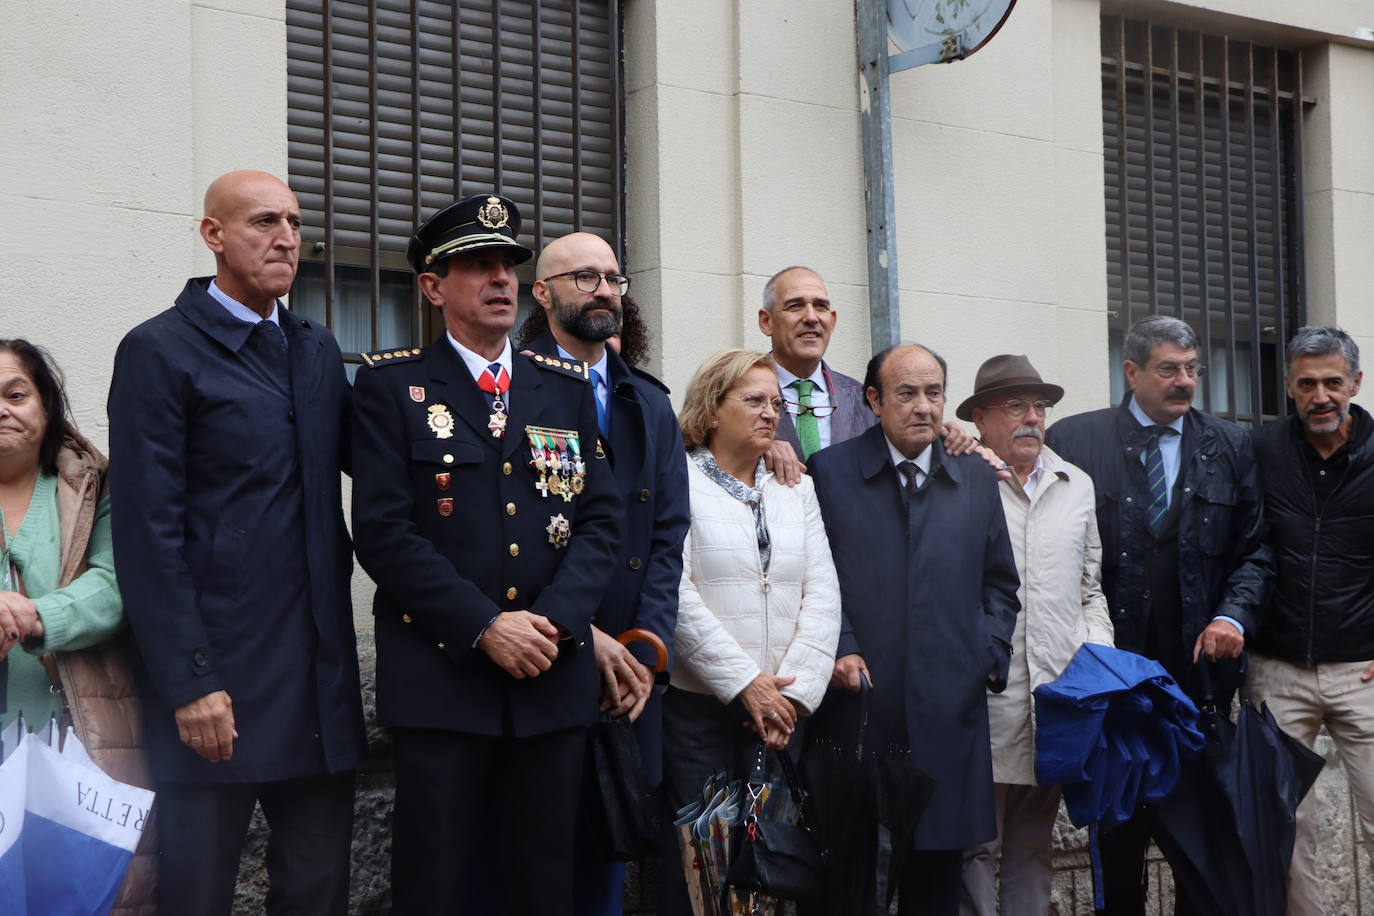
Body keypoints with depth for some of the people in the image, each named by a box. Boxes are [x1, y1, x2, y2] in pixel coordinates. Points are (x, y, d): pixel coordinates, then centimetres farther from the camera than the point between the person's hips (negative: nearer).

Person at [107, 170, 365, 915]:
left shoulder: (317, 349, 14)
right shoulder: (159, 350, -6)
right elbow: (148, 535, -11)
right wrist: (190, 683, -16)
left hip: (320, 678, 6)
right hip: (218, 683, -6)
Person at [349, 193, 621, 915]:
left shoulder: (568, 388, 14)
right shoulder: (391, 385, 2)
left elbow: (601, 520, 8)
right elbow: (383, 530, -7)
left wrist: (554, 620, -9)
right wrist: (485, 627, -14)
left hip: (553, 678, 4)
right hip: (440, 675, -3)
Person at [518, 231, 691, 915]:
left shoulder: (650, 404, 16)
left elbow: (667, 536, 9)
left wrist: (646, 644, -5)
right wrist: (583, 635, -16)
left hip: (625, 677, 5)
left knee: (607, 858, 11)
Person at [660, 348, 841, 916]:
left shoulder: (796, 490, 15)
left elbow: (822, 594, 6)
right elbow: (675, 594, -11)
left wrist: (796, 688, -6)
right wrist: (744, 683, -12)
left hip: (780, 708, 4)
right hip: (698, 703, -4)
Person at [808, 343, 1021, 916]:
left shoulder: (978, 478, 13)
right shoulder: (830, 472, 4)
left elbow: (1000, 585, 17)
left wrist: (988, 657, 4)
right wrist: (840, 650, -10)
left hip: (951, 710, 3)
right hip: (862, 703, -2)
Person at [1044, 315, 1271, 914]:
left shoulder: (1230, 447, 7)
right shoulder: (1073, 440, -1)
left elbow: (1255, 549, 4)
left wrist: (1234, 617, -10)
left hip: (1200, 663, 2)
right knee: (1120, 825, 7)